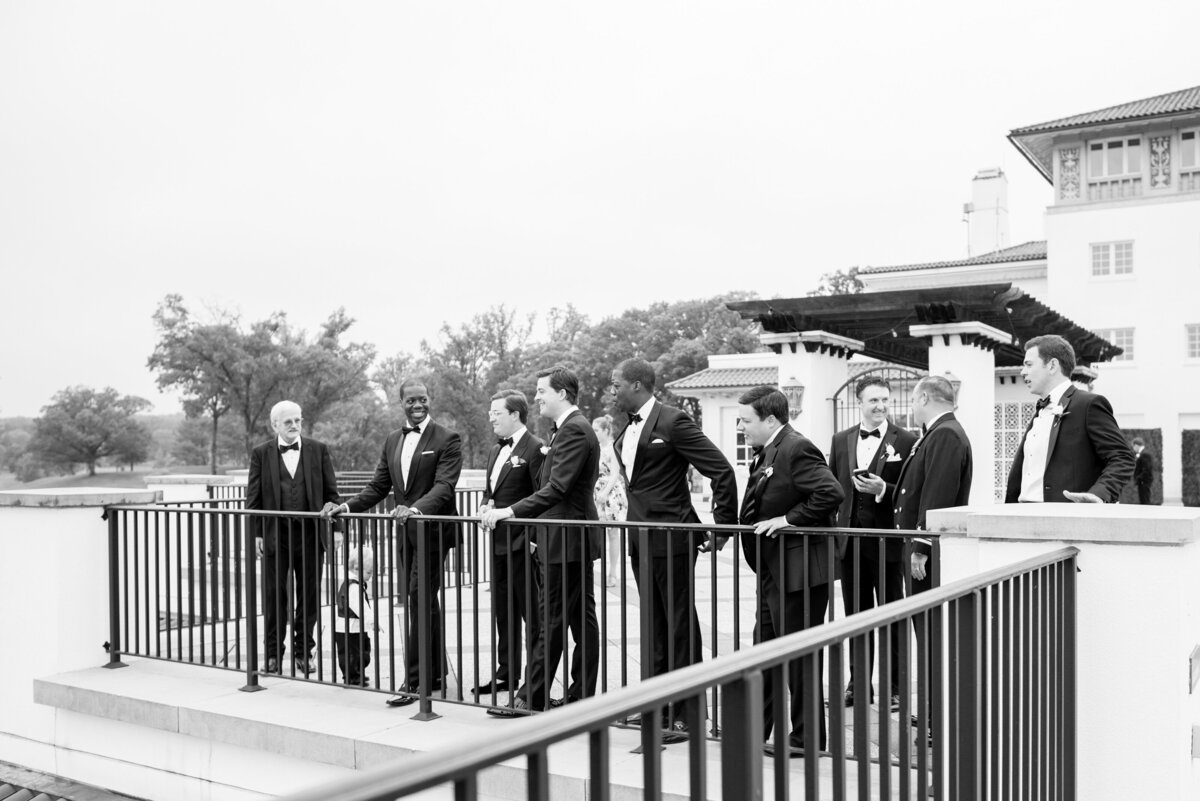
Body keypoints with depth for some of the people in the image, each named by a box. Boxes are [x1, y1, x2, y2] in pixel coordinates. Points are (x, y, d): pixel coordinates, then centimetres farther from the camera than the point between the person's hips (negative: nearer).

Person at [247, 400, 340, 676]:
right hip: (275, 534, -1)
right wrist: (256, 533, -3)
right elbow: (253, 497, 4)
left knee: (309, 596, 6)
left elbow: (331, 492, 5)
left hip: (311, 533, 1)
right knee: (274, 596, 5)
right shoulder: (261, 453, 4)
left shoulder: (318, 450, 5)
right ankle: (273, 654, 17)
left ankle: (303, 651, 19)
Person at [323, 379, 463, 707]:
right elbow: (378, 486, 12)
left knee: (419, 601, -10)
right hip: (405, 533, 7)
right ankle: (435, 674, 25)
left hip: (433, 530, -7)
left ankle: (414, 681, -6)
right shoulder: (392, 440, 13)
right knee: (423, 603, 14)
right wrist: (347, 507, -2)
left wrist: (417, 509, -35)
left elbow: (444, 485, -19)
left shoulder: (447, 439, -8)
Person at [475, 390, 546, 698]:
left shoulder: (535, 448, -12)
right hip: (499, 543, 9)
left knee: (531, 612, -1)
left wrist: (504, 512, -19)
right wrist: (486, 505, 3)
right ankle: (506, 674, 24)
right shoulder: (497, 450, 16)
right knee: (503, 612, 14)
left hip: (522, 543, -9)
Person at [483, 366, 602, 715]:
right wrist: (540, 533, 19)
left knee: (551, 620, -5)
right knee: (582, 618, 11)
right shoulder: (572, 428, 16)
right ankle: (582, 696, 17)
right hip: (575, 539, 10)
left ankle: (531, 697, 1)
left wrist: (510, 512, -27)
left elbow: (557, 488, -25)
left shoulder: (573, 430, -16)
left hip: (565, 541, -10)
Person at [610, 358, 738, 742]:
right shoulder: (627, 432, 13)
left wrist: (723, 526, -13)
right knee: (655, 625, 14)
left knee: (680, 627, -1)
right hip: (641, 540, 9)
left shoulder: (673, 422, -13)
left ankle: (685, 714, 6)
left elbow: (722, 471, -16)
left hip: (671, 539, -8)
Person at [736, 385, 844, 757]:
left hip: (798, 570, -10)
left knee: (800, 654, 1)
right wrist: (749, 521, 6)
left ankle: (806, 736, 14)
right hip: (773, 570, 10)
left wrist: (789, 519, -23)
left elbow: (831, 492, -28)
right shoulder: (766, 453, 13)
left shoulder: (797, 449, -18)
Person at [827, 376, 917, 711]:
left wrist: (883, 490, -21)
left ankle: (895, 686, 15)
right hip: (850, 541, 4)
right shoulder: (841, 440, 9)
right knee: (855, 614, 12)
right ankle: (859, 684, 23)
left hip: (887, 540, -4)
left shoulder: (905, 441, -4)